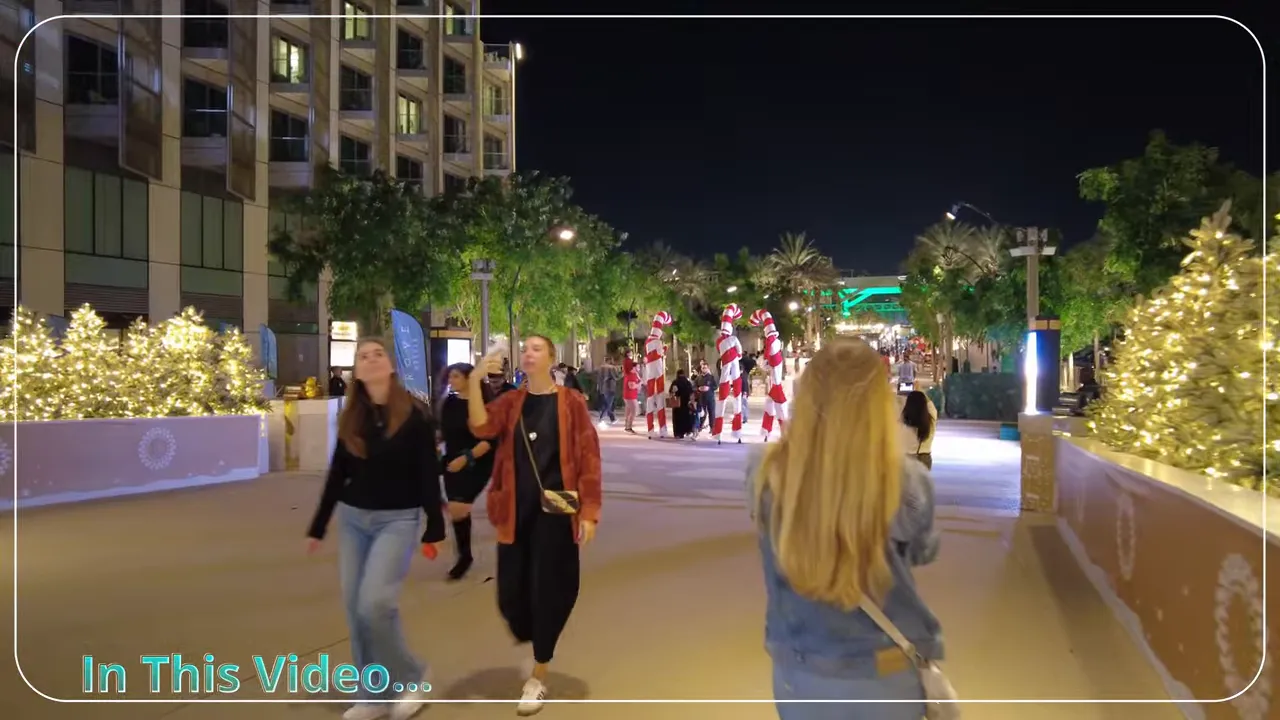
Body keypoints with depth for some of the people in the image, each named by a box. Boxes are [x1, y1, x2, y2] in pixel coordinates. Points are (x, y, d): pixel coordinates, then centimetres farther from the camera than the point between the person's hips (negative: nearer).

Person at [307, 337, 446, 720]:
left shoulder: (414, 415, -8)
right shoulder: (350, 417, 5)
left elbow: (428, 474, -8)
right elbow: (337, 473, 11)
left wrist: (434, 527, -10)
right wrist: (318, 526, 12)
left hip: (398, 520, -5)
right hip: (353, 519, 5)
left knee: (375, 603, -16)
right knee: (354, 608, 5)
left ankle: (412, 678, 8)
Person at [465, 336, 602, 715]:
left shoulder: (571, 402, -4)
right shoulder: (511, 401, 7)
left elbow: (588, 459, -6)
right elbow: (481, 426, -11)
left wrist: (589, 511, -11)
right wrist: (475, 379, -19)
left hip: (554, 511, -3)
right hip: (515, 511, 3)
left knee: (548, 589, 3)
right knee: (510, 591, 7)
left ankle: (539, 677, 21)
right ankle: (534, 638, 40)